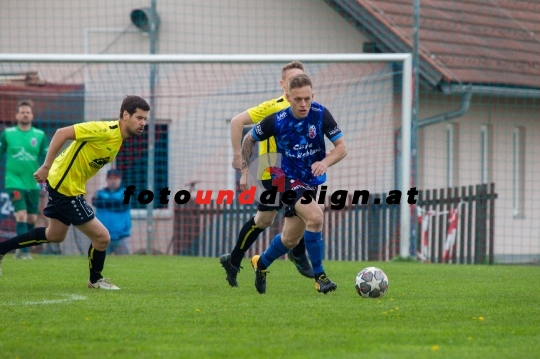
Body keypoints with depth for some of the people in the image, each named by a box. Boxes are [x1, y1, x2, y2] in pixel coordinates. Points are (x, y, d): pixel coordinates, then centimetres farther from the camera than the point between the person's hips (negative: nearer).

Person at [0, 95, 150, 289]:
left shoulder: (118, 137, 5)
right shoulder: (105, 130, -24)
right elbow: (62, 133, -26)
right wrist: (46, 167, -25)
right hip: (65, 187, -10)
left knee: (54, 236, 26)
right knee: (102, 237, -4)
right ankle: (95, 280, 21)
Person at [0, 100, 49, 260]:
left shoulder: (40, 135, 3)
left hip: (33, 183, 3)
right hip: (15, 181, -3)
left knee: (32, 218, 8)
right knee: (21, 215, -16)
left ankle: (21, 249, 23)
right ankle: (24, 251, -13)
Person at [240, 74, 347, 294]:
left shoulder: (320, 114, -15)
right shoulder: (276, 121, -18)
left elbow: (341, 147, -14)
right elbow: (249, 139, -1)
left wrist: (325, 162, -33)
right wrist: (245, 172, -2)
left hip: (311, 182, 4)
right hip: (288, 181, -4)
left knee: (290, 239, 16)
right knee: (315, 217, -29)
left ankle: (261, 264, 45)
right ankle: (319, 276, -20)